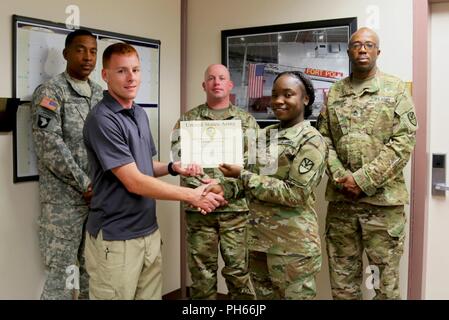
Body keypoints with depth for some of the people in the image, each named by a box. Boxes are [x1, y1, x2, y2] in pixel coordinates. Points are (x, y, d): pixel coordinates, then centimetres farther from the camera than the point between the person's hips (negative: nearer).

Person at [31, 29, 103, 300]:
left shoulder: (101, 95, 13)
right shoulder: (50, 92, -5)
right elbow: (50, 147, -14)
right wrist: (84, 184, -14)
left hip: (99, 194, 6)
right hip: (64, 198, -6)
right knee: (62, 272, -1)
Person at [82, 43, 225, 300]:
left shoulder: (140, 114, 9)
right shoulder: (102, 120, -17)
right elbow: (134, 182, -20)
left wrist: (173, 168, -1)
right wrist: (191, 195, -14)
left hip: (149, 231, 8)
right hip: (116, 238, -7)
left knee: (151, 295, 15)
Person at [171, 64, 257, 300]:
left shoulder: (246, 120, 9)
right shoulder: (187, 119, 8)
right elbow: (177, 156, -2)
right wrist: (201, 186, -15)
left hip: (235, 205, 0)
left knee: (238, 268, 5)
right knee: (201, 269, 9)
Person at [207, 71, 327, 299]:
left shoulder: (311, 140, -12)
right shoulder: (267, 134, 9)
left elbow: (295, 193, -21)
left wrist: (242, 175, -19)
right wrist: (225, 188, -6)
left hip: (292, 245, -7)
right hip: (259, 239, 7)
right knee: (264, 296, 19)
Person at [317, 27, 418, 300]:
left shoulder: (396, 89, 1)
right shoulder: (334, 93, 10)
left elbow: (403, 141, -8)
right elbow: (324, 139, 6)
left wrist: (363, 180, -15)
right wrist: (341, 178, -10)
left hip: (383, 199, -3)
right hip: (341, 199, 3)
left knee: (385, 278, 6)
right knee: (342, 277, 12)